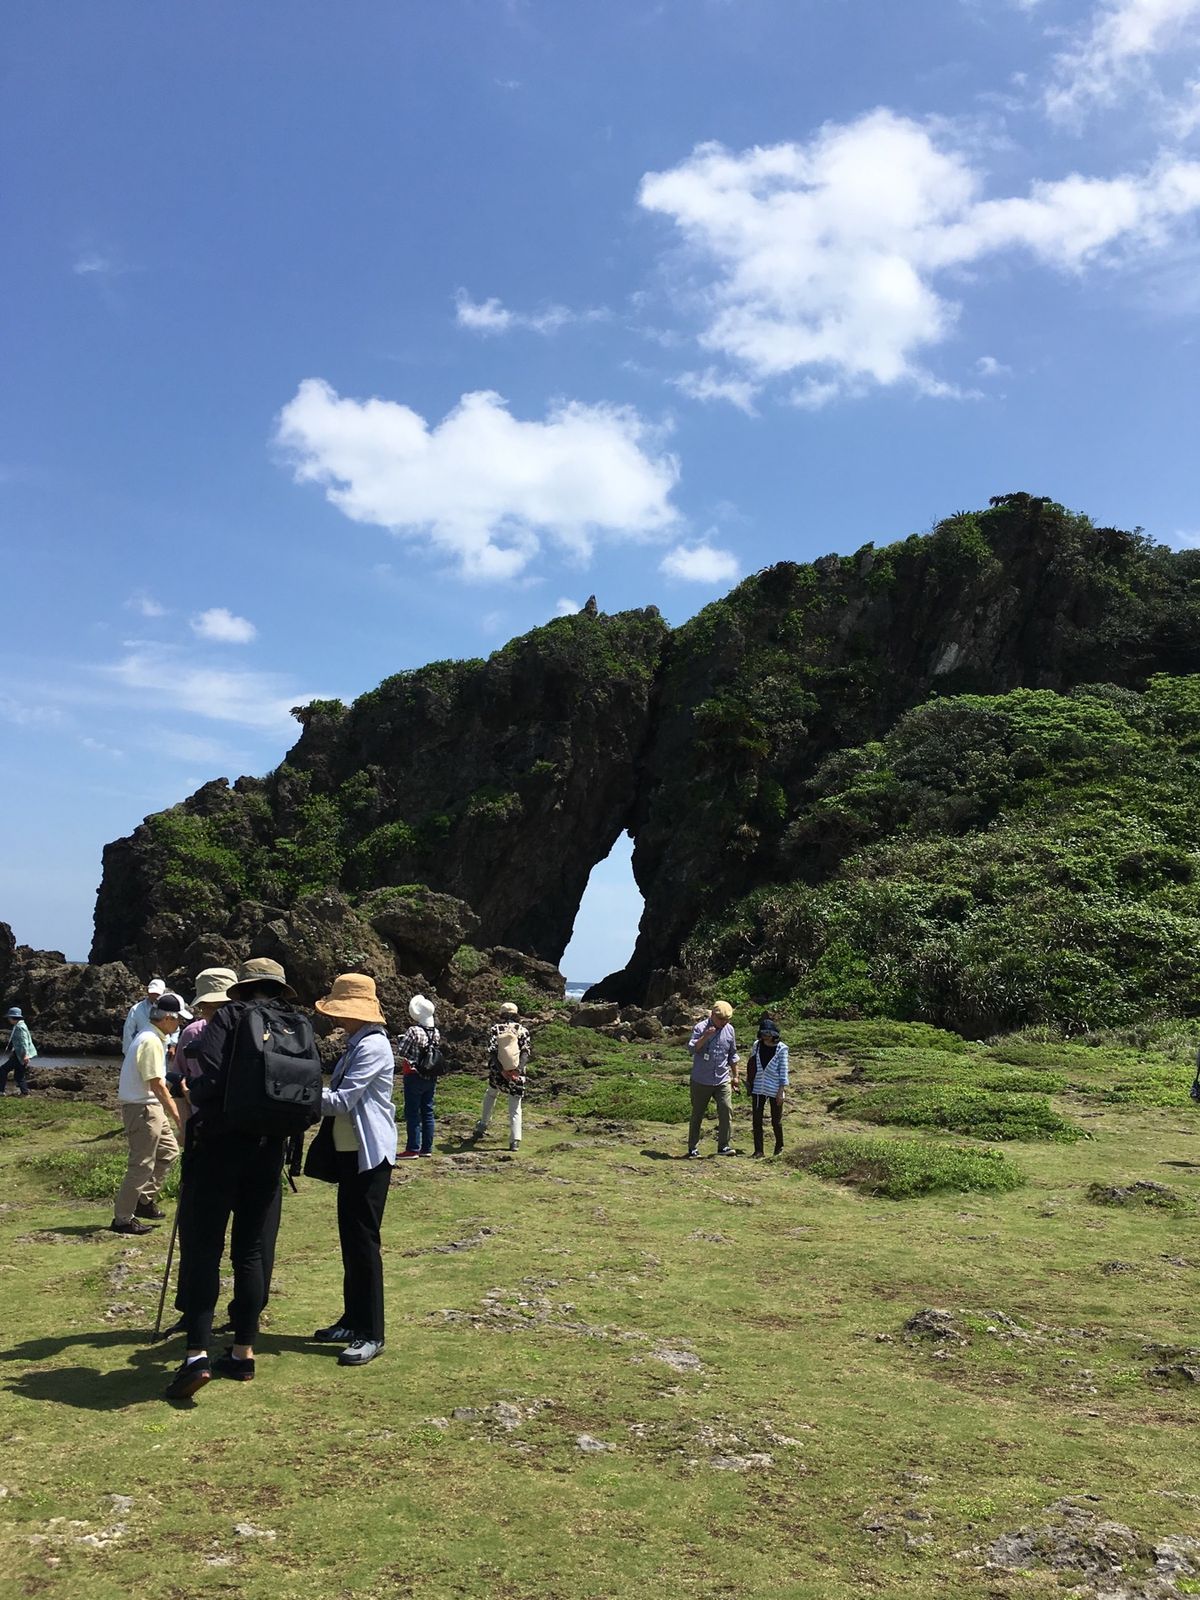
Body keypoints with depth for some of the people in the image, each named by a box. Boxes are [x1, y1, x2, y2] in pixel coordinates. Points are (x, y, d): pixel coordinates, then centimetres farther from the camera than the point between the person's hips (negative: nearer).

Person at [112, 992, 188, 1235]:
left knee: (169, 1150, 17)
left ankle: (145, 1200, 25)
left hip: (151, 1107, 10)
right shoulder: (151, 1042, -20)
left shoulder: (152, 1038, 13)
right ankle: (122, 1219, 4)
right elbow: (157, 1085, -22)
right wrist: (177, 1116, -20)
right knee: (142, 1165, -4)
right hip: (142, 1108, -10)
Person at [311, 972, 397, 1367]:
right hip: (351, 1153, 10)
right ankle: (353, 1320, 26)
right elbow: (339, 1097, 15)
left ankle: (370, 1334, 1)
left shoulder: (372, 1046, -18)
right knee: (350, 1239, 15)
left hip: (370, 1156, -10)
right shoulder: (355, 1045, 14)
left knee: (363, 1241, -6)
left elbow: (341, 1101, -21)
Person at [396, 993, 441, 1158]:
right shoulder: (436, 1032, 3)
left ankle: (412, 1149, 0)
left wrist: (402, 1040, 6)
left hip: (414, 1077, -6)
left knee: (412, 1113, -1)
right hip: (431, 1078, 6)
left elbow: (400, 1051, -12)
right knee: (427, 1112, 10)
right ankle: (427, 1148, 15)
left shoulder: (414, 1031, -16)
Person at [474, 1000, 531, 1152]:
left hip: (497, 1072, 1)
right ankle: (515, 1141, -6)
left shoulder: (495, 1029, 1)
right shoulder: (523, 1030, 4)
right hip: (517, 1075, 0)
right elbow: (525, 1052, -8)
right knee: (515, 1108, 5)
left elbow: (491, 1052, -10)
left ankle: (482, 1127, 31)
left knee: (490, 1094, 29)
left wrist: (502, 1070, -14)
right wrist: (519, 1069, -17)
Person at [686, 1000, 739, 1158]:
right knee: (697, 1114, 5)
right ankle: (693, 1148, 14)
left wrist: (735, 1076, 17)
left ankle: (725, 1146, -4)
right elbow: (691, 1048, -18)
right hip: (701, 1081, -3)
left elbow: (732, 1055, 16)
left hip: (722, 1080, 3)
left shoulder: (729, 1030, 5)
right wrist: (705, 1037, -31)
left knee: (726, 1110, -11)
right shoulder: (700, 1027, -8)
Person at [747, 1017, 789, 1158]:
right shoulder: (757, 1045, 1)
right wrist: (749, 1083, 9)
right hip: (758, 1088, 3)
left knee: (776, 1121, 9)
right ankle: (758, 1150, 9)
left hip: (774, 1090, -3)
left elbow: (783, 1071, -7)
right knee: (756, 1120, 2)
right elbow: (751, 1065, 10)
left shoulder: (781, 1049, -9)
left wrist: (781, 1091, -11)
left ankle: (779, 1146, 30)